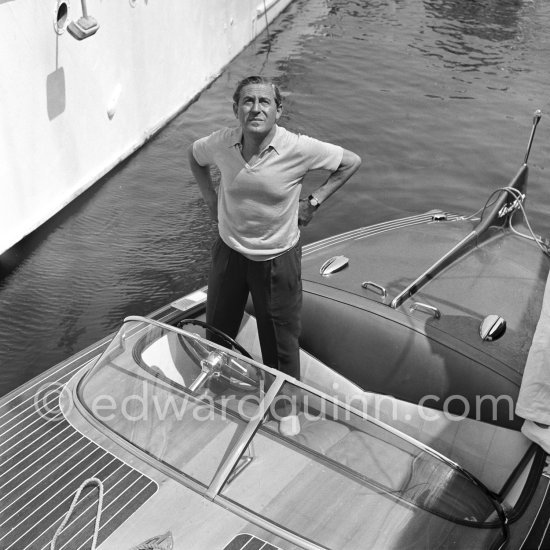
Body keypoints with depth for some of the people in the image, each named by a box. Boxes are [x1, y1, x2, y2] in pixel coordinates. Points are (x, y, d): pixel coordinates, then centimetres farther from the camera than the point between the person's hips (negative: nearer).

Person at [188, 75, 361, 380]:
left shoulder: (299, 149, -20)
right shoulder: (221, 143, -12)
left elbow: (351, 162, -5)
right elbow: (195, 156, 13)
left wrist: (314, 200, -8)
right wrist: (210, 199, 5)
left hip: (278, 259, -3)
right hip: (230, 253, 3)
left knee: (281, 345, 13)